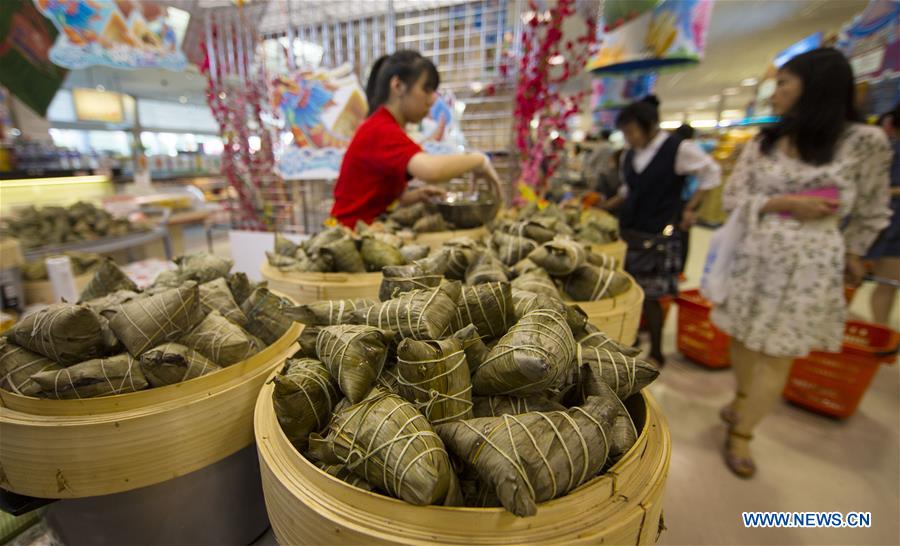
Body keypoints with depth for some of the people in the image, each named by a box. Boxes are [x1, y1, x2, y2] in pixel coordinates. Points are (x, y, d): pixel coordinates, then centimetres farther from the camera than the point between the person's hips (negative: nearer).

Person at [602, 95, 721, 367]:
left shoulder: (680, 149, -7)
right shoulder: (629, 156, 9)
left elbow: (711, 174, 4)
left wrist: (690, 208, 0)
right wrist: (605, 206, 9)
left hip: (657, 237, -5)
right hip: (627, 232, 6)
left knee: (649, 296, -1)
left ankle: (656, 352, 18)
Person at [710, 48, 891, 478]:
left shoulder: (864, 142, -4)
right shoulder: (763, 142, 3)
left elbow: (870, 211, 8)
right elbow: (731, 198, 1)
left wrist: (853, 254, 15)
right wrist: (785, 203, -13)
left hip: (809, 264, -2)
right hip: (754, 256, 3)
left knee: (777, 355, 3)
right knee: (743, 337, 13)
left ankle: (741, 435, 16)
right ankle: (743, 399, 38)